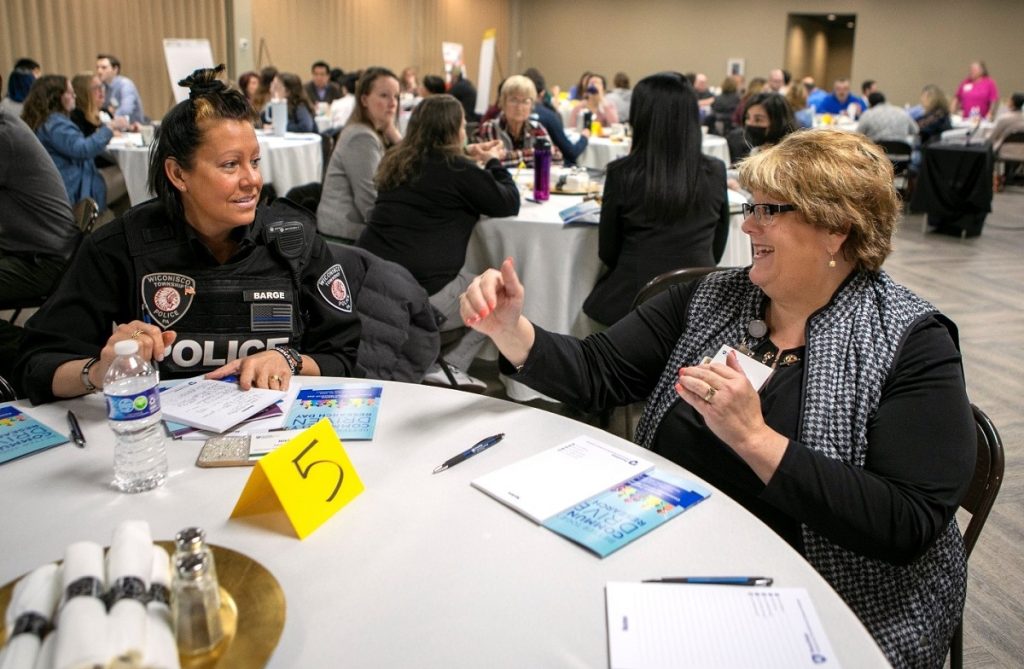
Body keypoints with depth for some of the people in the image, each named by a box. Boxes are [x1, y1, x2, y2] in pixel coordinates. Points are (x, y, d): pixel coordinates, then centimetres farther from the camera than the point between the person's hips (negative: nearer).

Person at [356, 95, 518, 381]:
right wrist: (493, 163, 16)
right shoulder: (457, 170, -8)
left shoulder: (396, 162, 13)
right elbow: (509, 204, 1)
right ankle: (448, 368, 2)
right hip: (421, 293, -7)